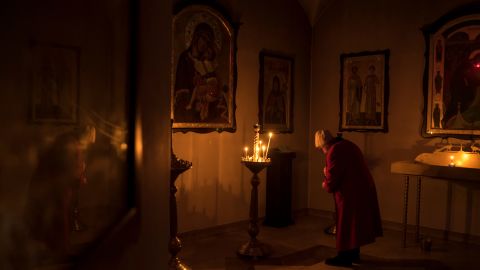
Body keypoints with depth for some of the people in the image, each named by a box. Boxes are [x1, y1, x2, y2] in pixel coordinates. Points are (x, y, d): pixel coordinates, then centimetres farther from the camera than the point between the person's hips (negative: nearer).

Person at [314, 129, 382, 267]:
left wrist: (326, 185, 4)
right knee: (355, 222, 18)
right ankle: (354, 254, 29)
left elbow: (332, 177, -17)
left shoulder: (334, 151, -16)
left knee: (346, 223, 2)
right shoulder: (347, 144, 14)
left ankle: (344, 257, 11)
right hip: (363, 188, 10)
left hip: (351, 192, -10)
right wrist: (328, 171, 17)